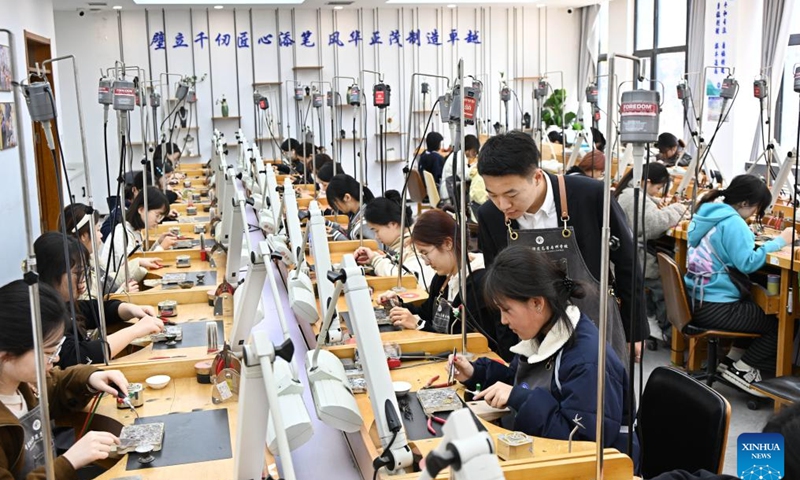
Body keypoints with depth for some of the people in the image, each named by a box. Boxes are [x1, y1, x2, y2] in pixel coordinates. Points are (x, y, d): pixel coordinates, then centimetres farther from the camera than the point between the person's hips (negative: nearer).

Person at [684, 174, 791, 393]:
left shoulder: (709, 212, 10)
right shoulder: (732, 222, -18)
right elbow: (747, 264, -22)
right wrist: (778, 242, -16)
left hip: (697, 300, 10)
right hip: (715, 308, -10)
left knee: (762, 310, 26)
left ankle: (731, 359, 25)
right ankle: (741, 369, 8)